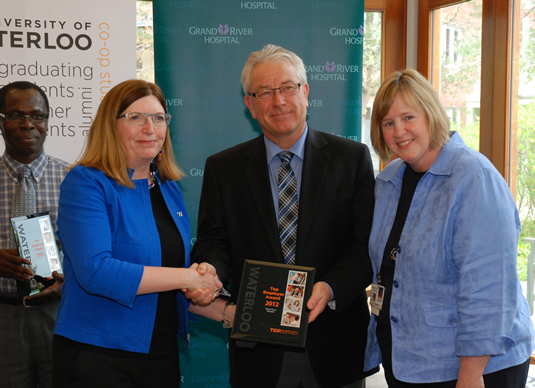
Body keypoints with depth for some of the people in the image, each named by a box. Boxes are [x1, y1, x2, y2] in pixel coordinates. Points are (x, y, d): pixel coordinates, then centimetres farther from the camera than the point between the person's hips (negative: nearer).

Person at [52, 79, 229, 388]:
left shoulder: (169, 188, 10)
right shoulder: (86, 183, -10)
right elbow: (94, 272, -24)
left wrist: (226, 312, 1)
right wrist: (188, 277, -19)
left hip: (163, 353, 6)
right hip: (98, 359, -6)